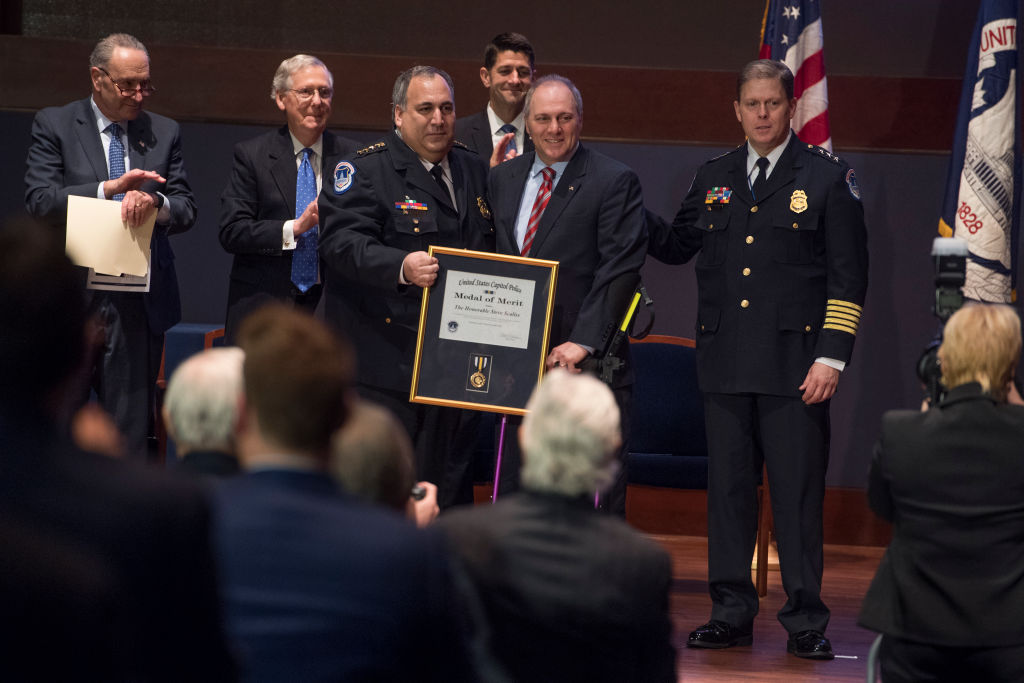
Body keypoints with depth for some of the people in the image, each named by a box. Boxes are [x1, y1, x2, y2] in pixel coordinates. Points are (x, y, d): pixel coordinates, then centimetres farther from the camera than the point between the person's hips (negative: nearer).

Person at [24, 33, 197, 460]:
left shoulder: (164, 133, 12)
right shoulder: (54, 125, 3)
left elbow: (187, 211, 6)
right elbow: (39, 200, -8)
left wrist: (156, 203, -17)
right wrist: (110, 188, -17)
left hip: (137, 303, 2)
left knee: (130, 430, 3)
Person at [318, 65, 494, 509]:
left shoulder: (473, 170, 17)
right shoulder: (365, 170, -4)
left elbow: (490, 251, 25)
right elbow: (342, 242, -18)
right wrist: (401, 267, -33)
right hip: (387, 366, -6)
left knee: (450, 492, 9)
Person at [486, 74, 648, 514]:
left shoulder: (614, 182, -4)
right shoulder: (501, 179, 13)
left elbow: (619, 271, -11)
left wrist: (583, 342, -19)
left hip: (588, 361, -5)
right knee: (513, 486, 7)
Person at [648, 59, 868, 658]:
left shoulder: (829, 178, 1)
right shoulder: (713, 180, 14)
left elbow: (849, 277, -2)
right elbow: (676, 246, 26)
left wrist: (832, 358, -9)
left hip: (795, 364, -4)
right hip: (725, 361, 4)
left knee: (797, 491, -3)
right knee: (727, 489, 7)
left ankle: (806, 623, 2)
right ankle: (731, 614, 14)